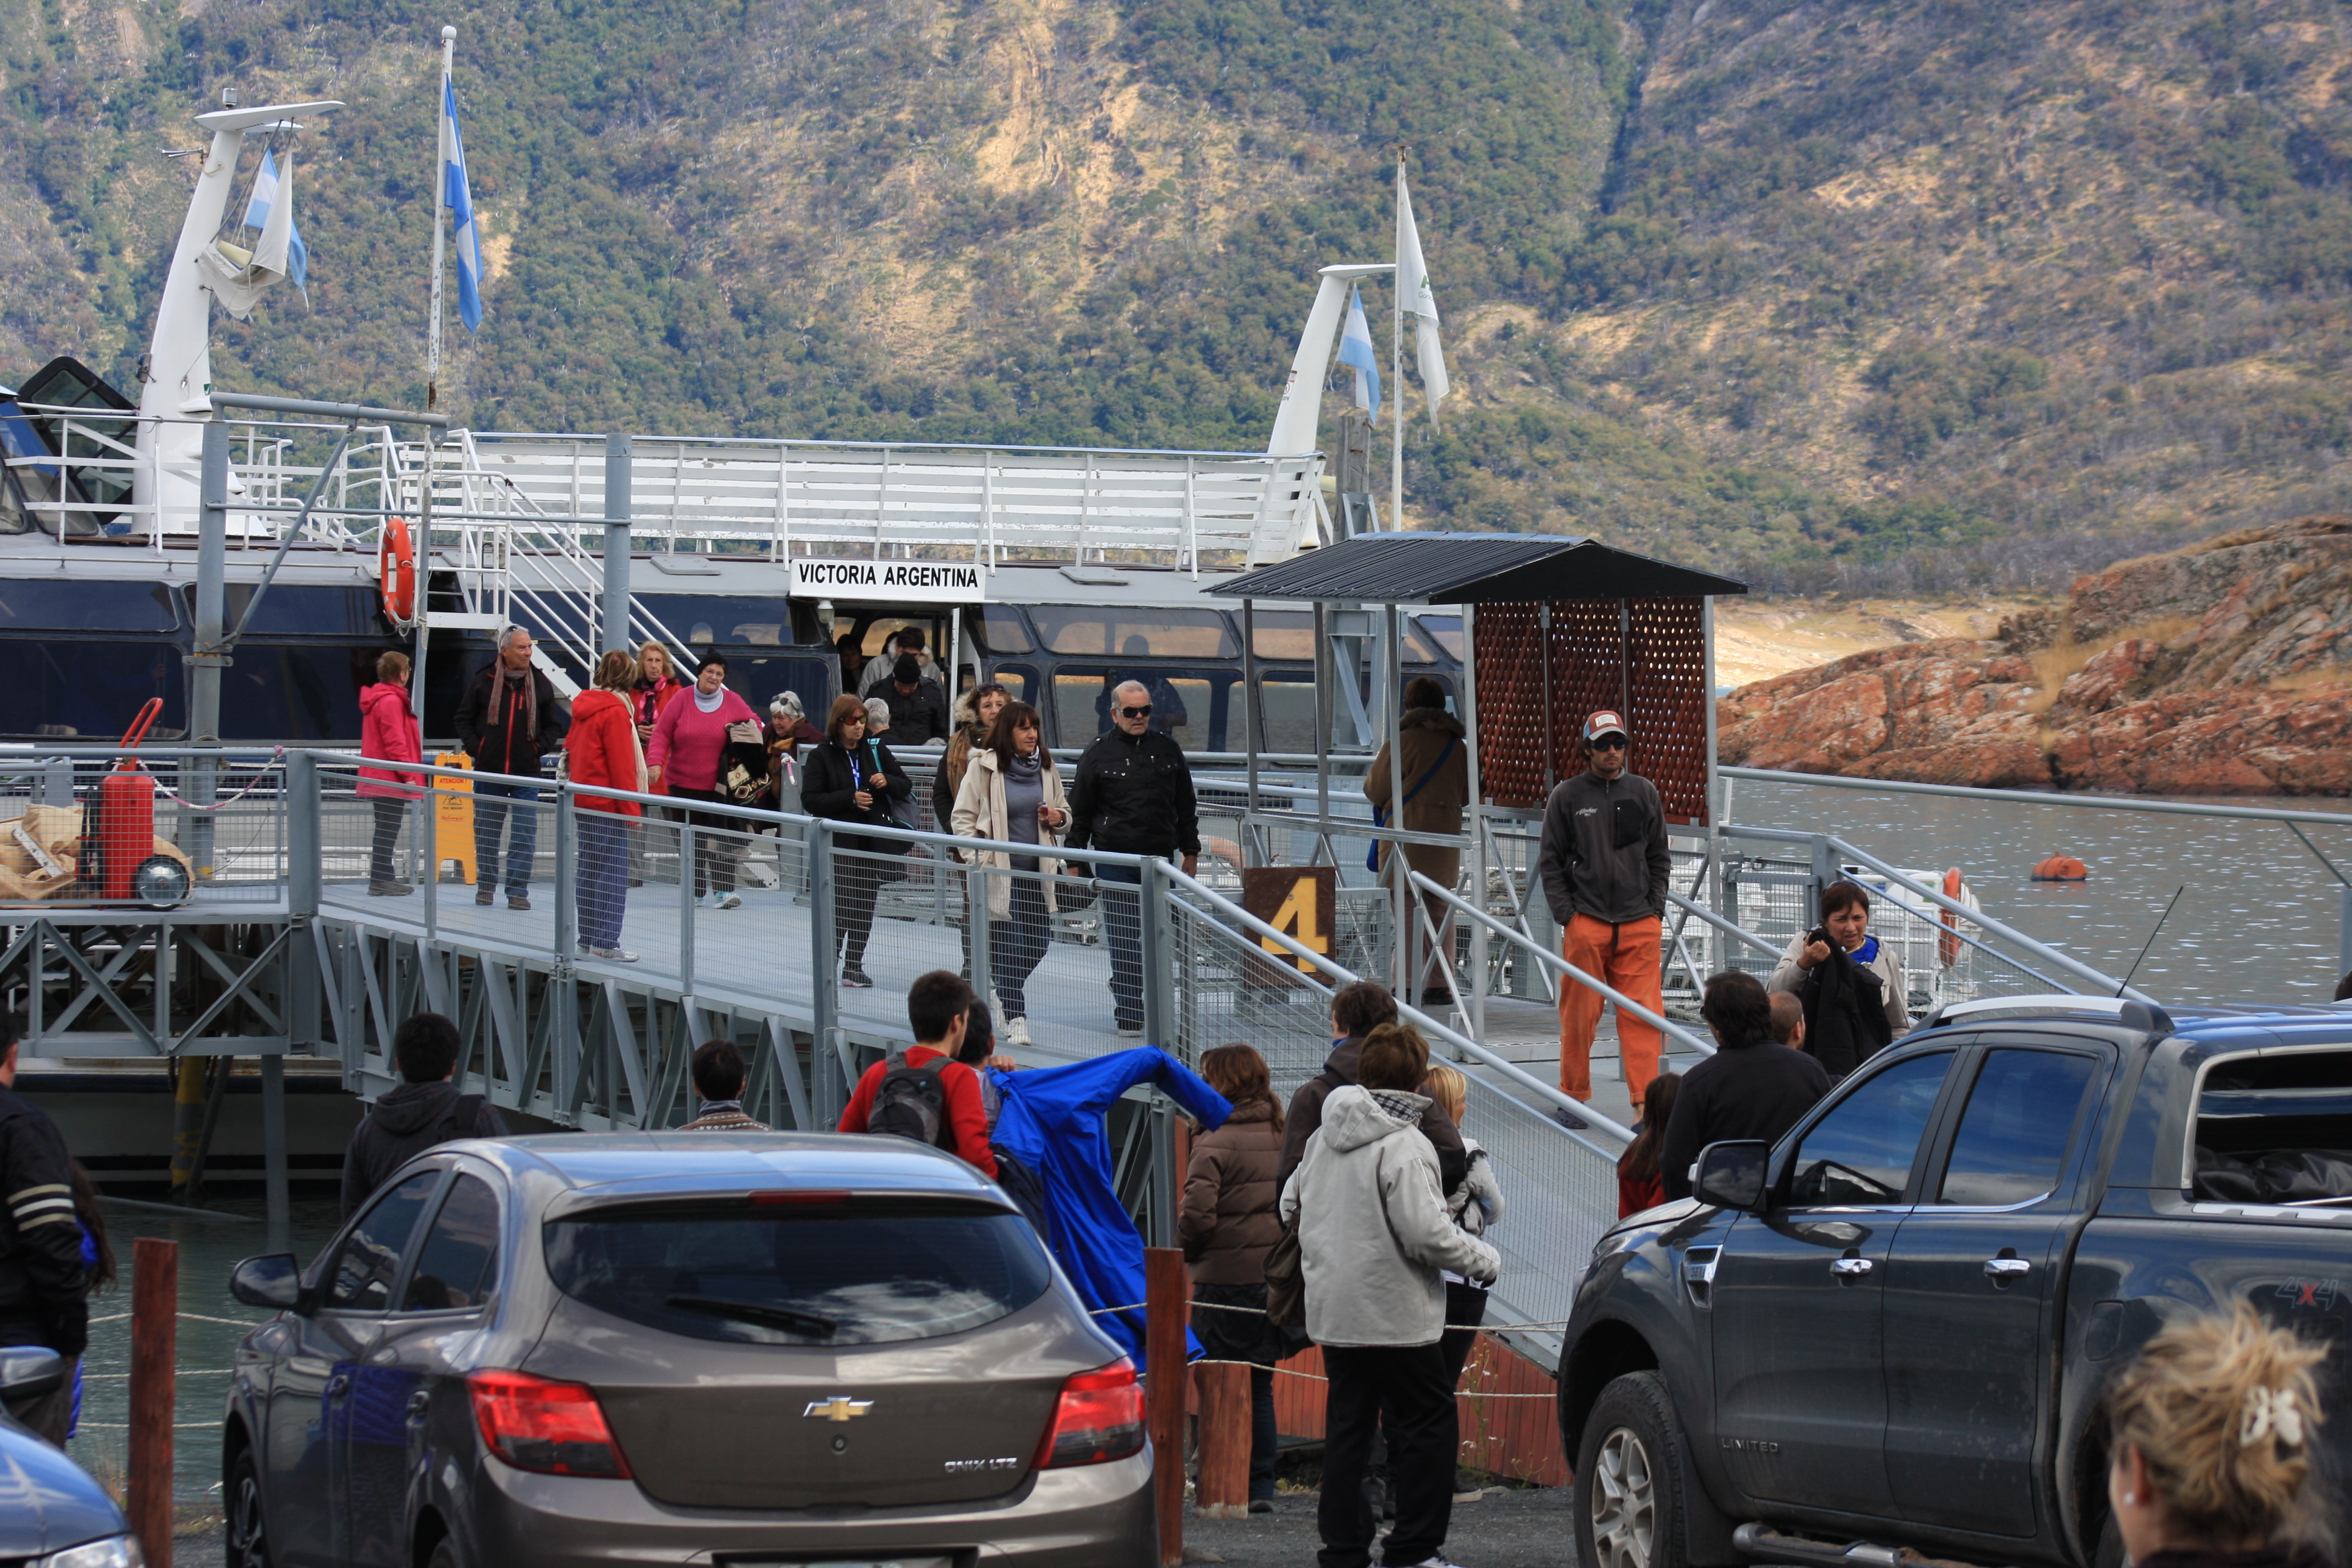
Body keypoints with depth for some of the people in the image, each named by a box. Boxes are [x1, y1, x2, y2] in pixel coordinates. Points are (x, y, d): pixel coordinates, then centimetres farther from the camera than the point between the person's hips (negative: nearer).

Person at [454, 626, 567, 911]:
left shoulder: (541, 684, 4)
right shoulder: (483, 682, 0)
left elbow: (554, 726, 11)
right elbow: (464, 720, 7)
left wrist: (539, 748, -3)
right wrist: (475, 748, -5)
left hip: (526, 774, 0)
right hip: (489, 772, 0)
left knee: (525, 834, -3)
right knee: (486, 832, 8)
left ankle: (518, 890, 1)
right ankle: (486, 885, 21)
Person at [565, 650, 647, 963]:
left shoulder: (584, 706, 9)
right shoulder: (616, 711, -15)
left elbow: (570, 749, 18)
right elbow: (622, 765, -16)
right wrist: (632, 809, -11)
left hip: (583, 804, 9)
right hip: (609, 807, -9)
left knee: (590, 872, 14)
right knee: (613, 873, -6)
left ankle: (587, 938, 19)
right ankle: (606, 943, -9)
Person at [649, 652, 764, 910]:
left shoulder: (733, 703, 0)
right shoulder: (682, 701, -1)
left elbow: (754, 725, 13)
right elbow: (662, 734, -1)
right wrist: (656, 762, -14)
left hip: (718, 787, -1)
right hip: (683, 785, 1)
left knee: (720, 838, -10)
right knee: (691, 841, 5)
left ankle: (725, 889, -10)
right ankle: (695, 891, 13)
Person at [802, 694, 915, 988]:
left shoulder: (876, 751, 10)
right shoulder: (822, 757, 0)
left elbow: (906, 787, 16)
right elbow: (810, 800, -7)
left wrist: (888, 782, -7)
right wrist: (850, 798, -16)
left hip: (875, 842, 4)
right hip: (839, 845, -4)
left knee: (865, 906, 4)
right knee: (841, 905, -10)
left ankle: (854, 966, 11)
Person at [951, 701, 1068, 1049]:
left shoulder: (1045, 767, 8)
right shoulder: (985, 767, -6)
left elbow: (1064, 809, 20)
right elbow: (962, 818, -2)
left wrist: (1057, 817, -4)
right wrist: (976, 860, -11)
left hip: (1038, 870, 5)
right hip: (1000, 872, -5)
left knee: (1041, 939, 7)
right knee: (1010, 942, -8)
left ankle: (1002, 990, 32)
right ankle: (1016, 1019, -4)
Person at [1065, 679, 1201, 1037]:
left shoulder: (1168, 751, 10)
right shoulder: (1099, 754, 2)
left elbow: (1186, 806, 17)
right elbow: (1080, 812, 6)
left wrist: (1190, 852, 15)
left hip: (1160, 860, 2)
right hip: (1115, 861, -2)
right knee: (1124, 941, -3)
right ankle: (1128, 1016, 1)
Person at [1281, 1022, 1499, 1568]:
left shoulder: (1323, 1138, 7)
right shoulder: (1403, 1146, -16)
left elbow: (1291, 1205, 19)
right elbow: (1426, 1235, -21)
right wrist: (1485, 1261, -5)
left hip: (1331, 1312, 7)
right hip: (1395, 1315, -7)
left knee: (1346, 1426, 11)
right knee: (1429, 1424, 3)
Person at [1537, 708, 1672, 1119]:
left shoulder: (1644, 793, 12)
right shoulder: (1567, 797, 4)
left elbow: (1658, 858, 17)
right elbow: (1551, 863, 6)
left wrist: (1656, 911, 7)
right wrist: (1566, 915, -3)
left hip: (1640, 923, 2)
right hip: (1586, 923, -2)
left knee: (1643, 1015, -6)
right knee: (1580, 1014, 1)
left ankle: (1645, 1101, -6)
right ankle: (1574, 1096, 14)